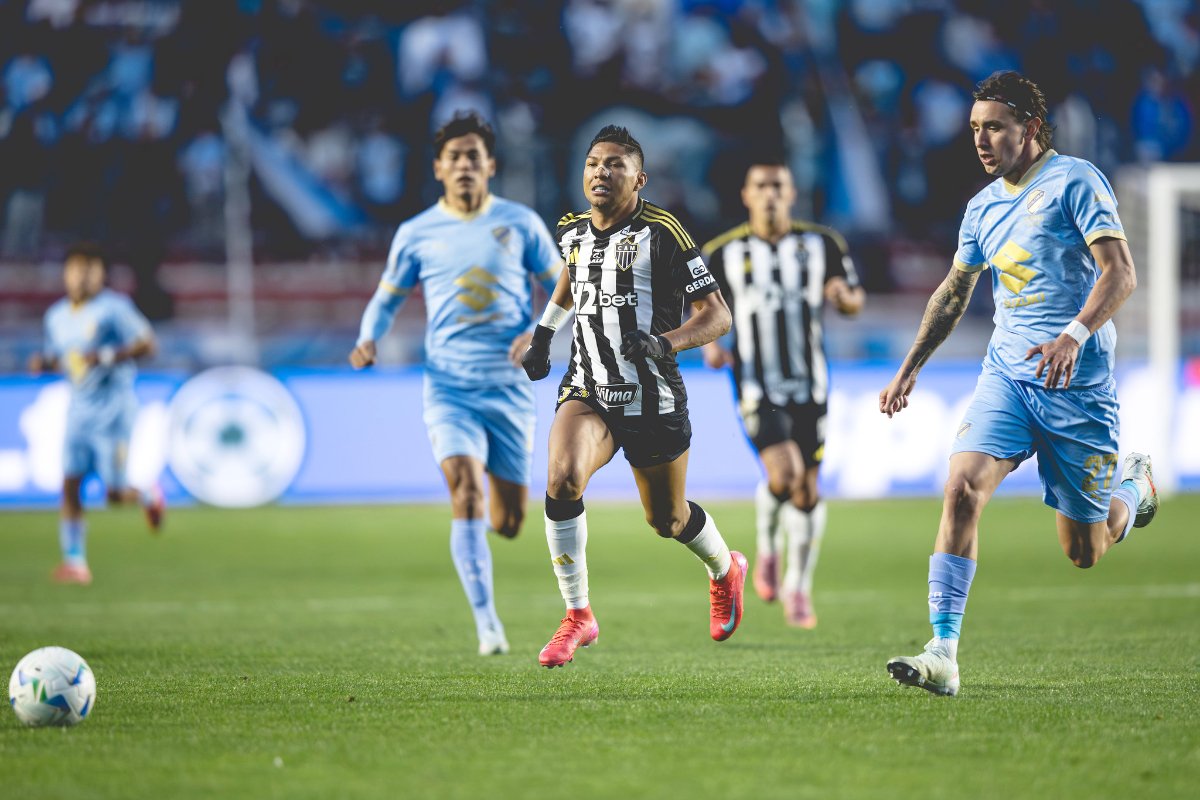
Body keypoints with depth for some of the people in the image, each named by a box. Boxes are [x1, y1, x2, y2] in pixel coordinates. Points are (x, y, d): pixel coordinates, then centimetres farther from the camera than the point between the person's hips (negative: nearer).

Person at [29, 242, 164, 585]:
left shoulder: (114, 308, -10)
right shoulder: (56, 316, 10)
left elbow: (147, 344, -12)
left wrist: (107, 357, -24)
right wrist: (43, 363, 0)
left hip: (113, 410, -5)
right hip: (79, 410, 5)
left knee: (114, 493, -5)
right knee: (70, 485, -7)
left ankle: (148, 495, 29)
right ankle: (75, 562, -4)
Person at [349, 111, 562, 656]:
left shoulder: (520, 223, 3)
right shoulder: (416, 234, 4)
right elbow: (387, 298, 15)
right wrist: (368, 339, -5)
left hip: (510, 388, 1)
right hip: (449, 387, -1)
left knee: (508, 522, 6)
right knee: (466, 492, -22)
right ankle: (487, 624, -22)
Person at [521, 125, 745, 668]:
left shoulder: (661, 234, -13)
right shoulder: (573, 231, 3)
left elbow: (717, 316, -15)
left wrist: (665, 343, -31)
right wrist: (544, 332, 22)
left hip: (652, 399, -3)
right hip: (588, 390, 3)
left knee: (667, 519, 12)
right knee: (562, 480, -25)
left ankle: (725, 570, 48)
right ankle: (578, 617, -12)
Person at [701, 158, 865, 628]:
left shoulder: (821, 244, 3)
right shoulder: (724, 253, -1)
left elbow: (855, 302, 10)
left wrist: (844, 297, -14)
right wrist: (709, 344, -10)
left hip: (809, 385, 2)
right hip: (757, 386, -2)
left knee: (807, 488, 3)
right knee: (783, 474, -20)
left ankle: (799, 587, 18)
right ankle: (768, 546, 10)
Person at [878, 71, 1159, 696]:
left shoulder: (1075, 181, -8)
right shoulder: (983, 207, 13)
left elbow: (1121, 273, -16)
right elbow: (953, 292, 27)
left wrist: (1075, 334, -31)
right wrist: (910, 367, 24)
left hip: (1078, 386, -5)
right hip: (1006, 375, 5)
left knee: (1084, 552, 4)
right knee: (963, 488, -20)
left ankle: (1137, 488, 39)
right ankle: (944, 654, -22)